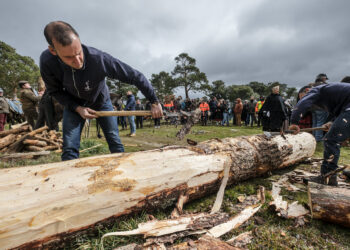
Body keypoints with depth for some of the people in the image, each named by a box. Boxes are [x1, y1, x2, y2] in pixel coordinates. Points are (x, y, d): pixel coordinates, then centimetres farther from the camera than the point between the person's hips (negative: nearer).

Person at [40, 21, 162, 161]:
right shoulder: (47, 61, -27)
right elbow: (55, 91, -8)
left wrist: (154, 102, -28)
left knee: (115, 142, -4)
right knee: (69, 148, -10)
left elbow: (135, 77, -30)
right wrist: (78, 108, -22)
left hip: (101, 101, -1)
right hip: (74, 104, 2)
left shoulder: (99, 59, -37)